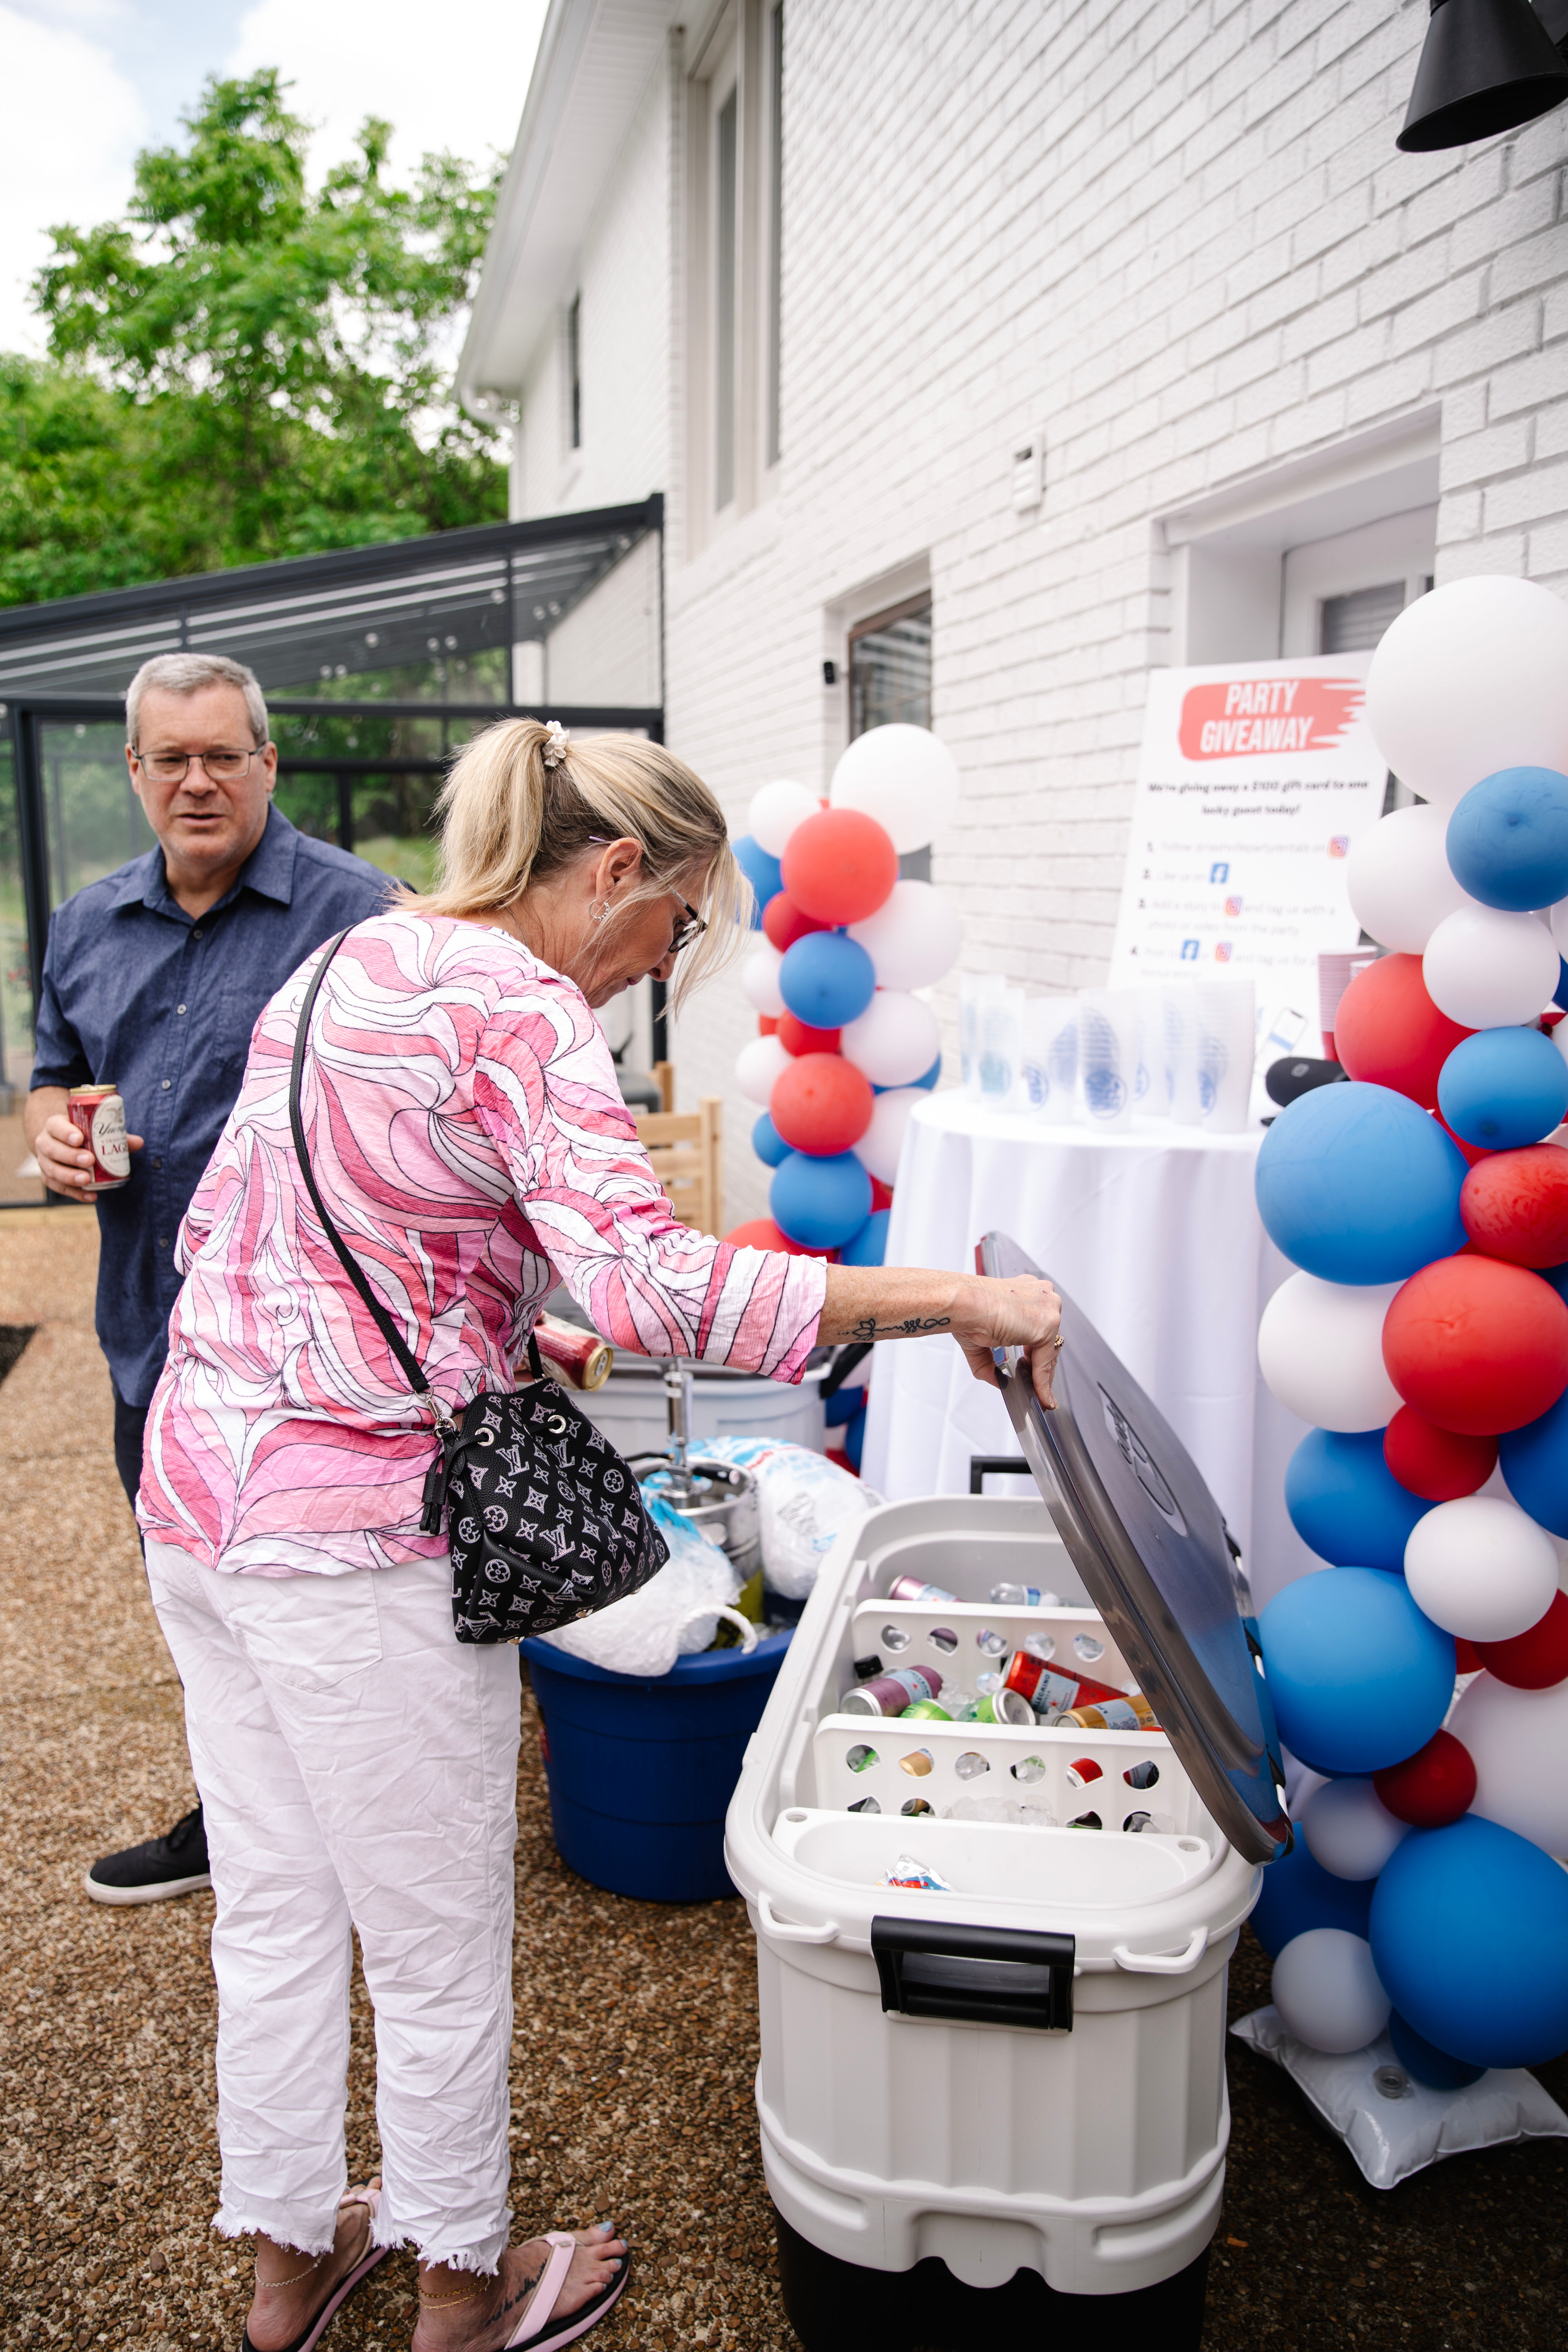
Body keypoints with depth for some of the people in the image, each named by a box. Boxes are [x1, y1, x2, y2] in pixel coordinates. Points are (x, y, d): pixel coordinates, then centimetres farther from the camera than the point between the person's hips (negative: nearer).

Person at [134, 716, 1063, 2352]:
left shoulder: (335, 967, 12)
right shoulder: (520, 1009, -16)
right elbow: (645, 1282, -31)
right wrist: (947, 1297, -26)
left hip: (198, 1489, 9)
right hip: (359, 1540, -9)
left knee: (271, 1912, 23)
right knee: (440, 1948, 13)